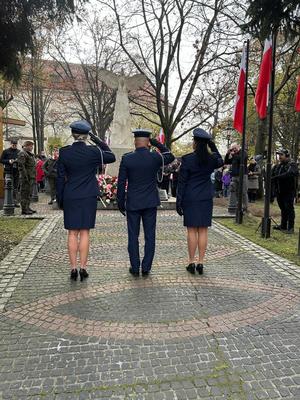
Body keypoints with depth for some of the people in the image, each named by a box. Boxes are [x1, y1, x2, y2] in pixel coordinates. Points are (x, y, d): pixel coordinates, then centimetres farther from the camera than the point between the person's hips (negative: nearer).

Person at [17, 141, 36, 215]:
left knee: (29, 193, 14)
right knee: (25, 193, -7)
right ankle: (24, 210, -4)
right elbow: (21, 166, -19)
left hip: (31, 177, 10)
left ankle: (27, 207, 22)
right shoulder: (22, 154, -11)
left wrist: (34, 177, 21)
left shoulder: (30, 154, 20)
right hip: (26, 177, -10)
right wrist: (25, 177, -23)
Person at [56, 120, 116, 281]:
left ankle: (73, 268, 11)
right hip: (88, 198, -1)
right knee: (84, 232, 5)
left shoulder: (64, 152, -4)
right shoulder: (93, 152, -8)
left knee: (72, 233, 7)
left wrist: (60, 199, 8)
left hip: (70, 198, 1)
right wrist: (99, 142, 8)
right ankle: (83, 268, 10)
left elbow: (60, 178, 0)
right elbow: (112, 157, 9)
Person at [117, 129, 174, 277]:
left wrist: (120, 203, 5)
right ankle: (146, 268, 13)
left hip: (132, 203, -1)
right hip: (151, 203, 1)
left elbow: (121, 183, -4)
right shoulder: (155, 157, -5)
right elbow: (170, 157, 17)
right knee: (150, 236, 8)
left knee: (133, 237, 8)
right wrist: (157, 143, 10)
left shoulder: (126, 159, -7)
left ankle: (135, 268, 14)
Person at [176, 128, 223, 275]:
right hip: (206, 198, 3)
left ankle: (191, 262, 9)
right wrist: (212, 146, 16)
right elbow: (220, 162, 27)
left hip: (190, 199, -3)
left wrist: (179, 202, -2)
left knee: (192, 230, 3)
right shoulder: (212, 159, 1)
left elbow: (182, 182, -8)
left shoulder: (187, 159, -9)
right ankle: (200, 262, 11)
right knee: (203, 231, 7)